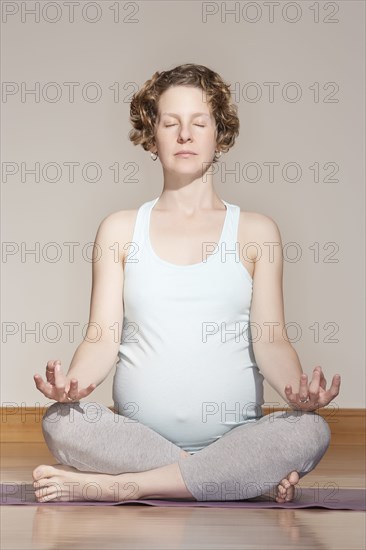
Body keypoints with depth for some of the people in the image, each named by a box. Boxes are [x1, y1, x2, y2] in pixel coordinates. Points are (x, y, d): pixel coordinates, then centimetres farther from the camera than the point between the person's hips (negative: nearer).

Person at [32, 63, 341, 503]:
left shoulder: (255, 231, 12)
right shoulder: (120, 229, 13)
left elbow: (270, 339, 2)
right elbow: (103, 338, 4)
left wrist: (297, 390, -22)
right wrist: (74, 381, -20)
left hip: (235, 436, 0)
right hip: (138, 435, 1)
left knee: (311, 432, -31)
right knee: (59, 421, -30)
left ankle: (114, 486, -25)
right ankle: (254, 479, -22)